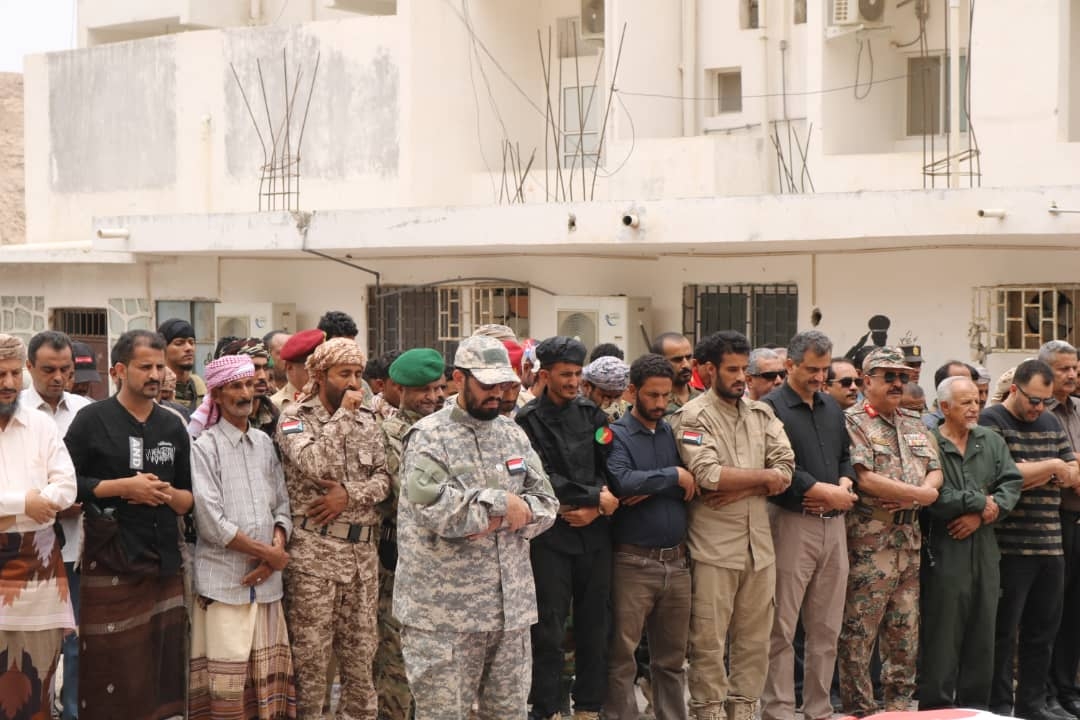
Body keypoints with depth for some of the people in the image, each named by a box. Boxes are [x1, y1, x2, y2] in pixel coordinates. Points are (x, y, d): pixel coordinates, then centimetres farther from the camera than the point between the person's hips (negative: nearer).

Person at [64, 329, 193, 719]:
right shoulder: (92, 420, -2)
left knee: (164, 667, 5)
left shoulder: (173, 426, 13)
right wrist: (123, 486, -14)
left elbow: (189, 498, 16)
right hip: (109, 561, -4)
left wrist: (166, 493, -5)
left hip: (164, 560, 4)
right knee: (110, 669, -3)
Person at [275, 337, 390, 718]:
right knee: (311, 654, 0)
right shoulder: (294, 416, -3)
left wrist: (349, 494, -11)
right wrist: (343, 414, -12)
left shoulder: (367, 418, 12)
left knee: (360, 651, 11)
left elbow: (383, 478, 8)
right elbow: (313, 465, -20)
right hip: (314, 550, -5)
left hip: (362, 550, 5)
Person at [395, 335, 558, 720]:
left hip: (510, 606, 6)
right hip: (444, 612, -5)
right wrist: (505, 504, -13)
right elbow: (437, 509, -21)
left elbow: (546, 504, 8)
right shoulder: (428, 436, -6)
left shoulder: (514, 434, 13)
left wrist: (499, 518, -11)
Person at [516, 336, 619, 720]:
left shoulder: (592, 414, 11)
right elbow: (544, 480, -11)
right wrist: (596, 497, -10)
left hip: (594, 531, 4)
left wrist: (593, 509, -10)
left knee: (594, 624, 7)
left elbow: (607, 469, 6)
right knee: (549, 628, -1)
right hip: (551, 533, -4)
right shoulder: (528, 421, -3)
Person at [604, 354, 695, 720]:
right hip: (633, 562, -5)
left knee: (672, 656, 13)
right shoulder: (617, 435, -4)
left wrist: (652, 489, -13)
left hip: (676, 561, 5)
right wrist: (673, 476, -13)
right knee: (622, 656, 0)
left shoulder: (675, 433, 11)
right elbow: (622, 482, -22)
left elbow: (693, 484, 1)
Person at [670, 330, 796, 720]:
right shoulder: (693, 416, -5)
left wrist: (740, 490, -13)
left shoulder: (762, 414, 12)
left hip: (759, 542, 5)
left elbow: (786, 469, 2)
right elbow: (708, 474, -18)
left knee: (755, 639, 10)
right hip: (714, 546, -5)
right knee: (709, 641, 0)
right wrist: (763, 476, -7)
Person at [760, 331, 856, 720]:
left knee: (826, 628, 11)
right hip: (792, 524, -7)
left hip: (833, 525, 7)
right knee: (782, 628, -4)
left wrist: (843, 486, -1)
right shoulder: (772, 407, -7)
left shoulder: (832, 407, 15)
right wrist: (825, 491, -11)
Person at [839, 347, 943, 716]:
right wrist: (922, 494, -8)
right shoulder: (853, 422, -6)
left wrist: (909, 497, -8)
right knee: (858, 633, -4)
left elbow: (935, 472, 14)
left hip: (909, 539, 7)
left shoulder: (914, 424, 17)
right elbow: (865, 479, -16)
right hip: (868, 542, -7)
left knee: (905, 633, 12)